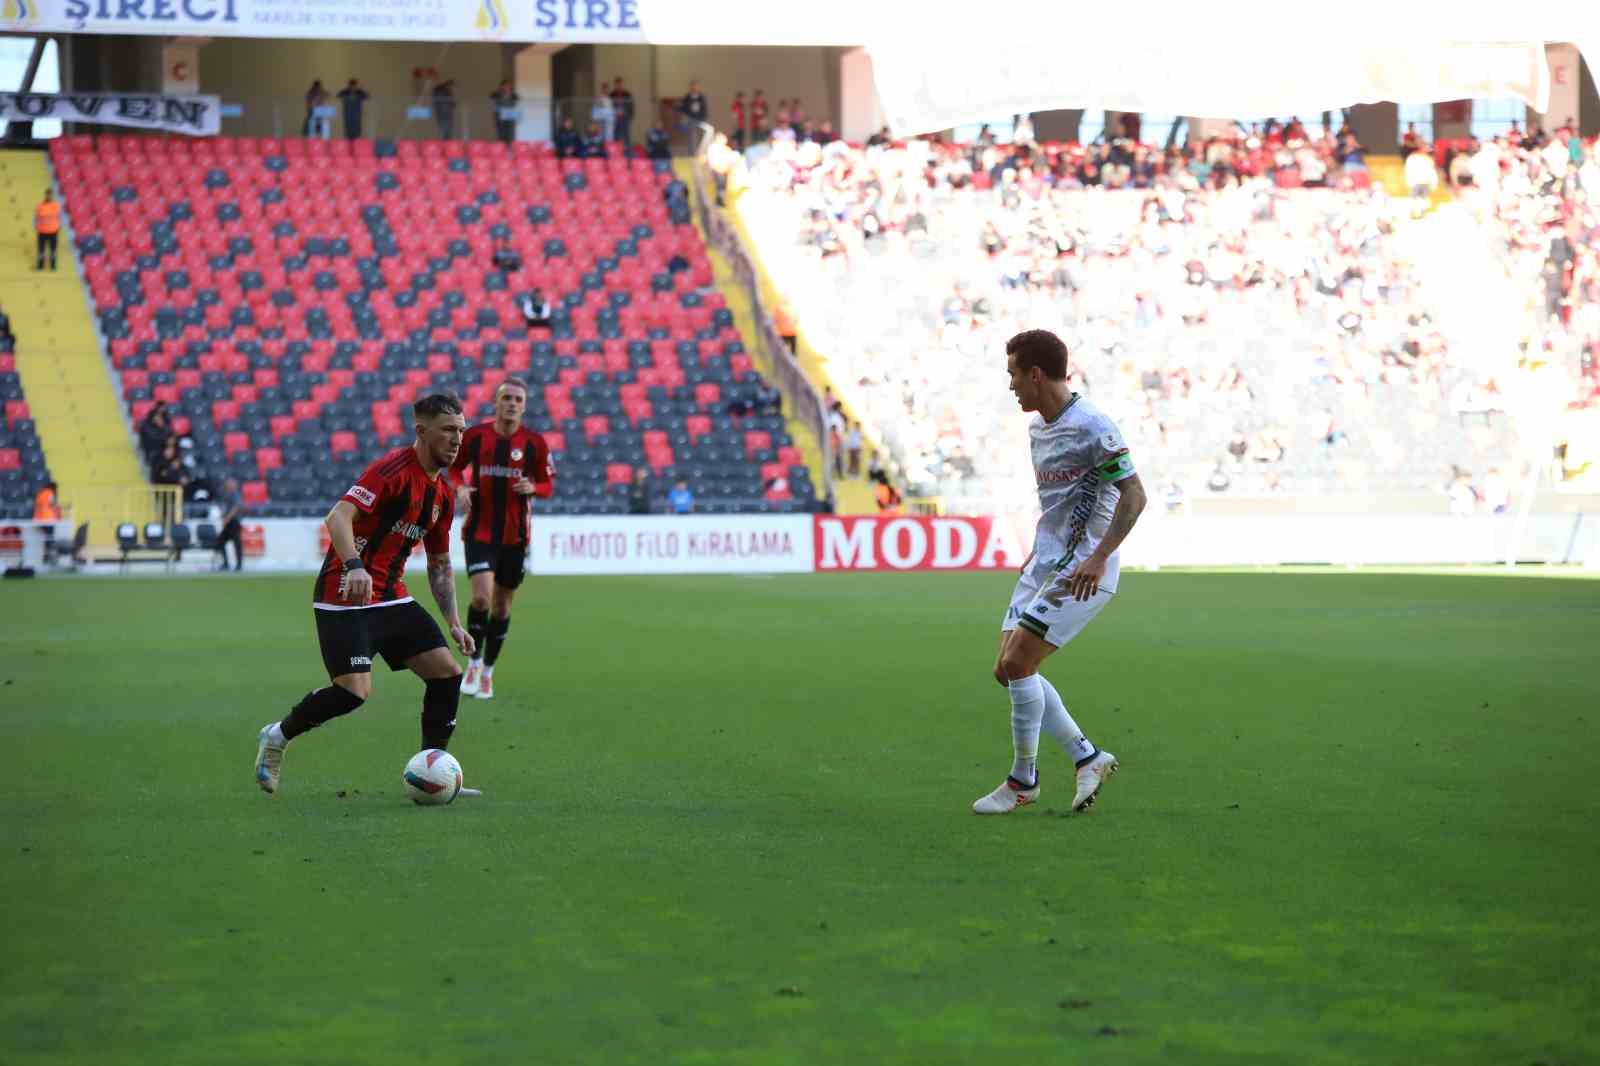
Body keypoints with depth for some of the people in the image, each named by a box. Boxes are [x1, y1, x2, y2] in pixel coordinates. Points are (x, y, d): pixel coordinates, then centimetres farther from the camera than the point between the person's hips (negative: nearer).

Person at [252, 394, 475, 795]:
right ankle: (276, 738, 8)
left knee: (447, 672, -2)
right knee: (355, 691, -17)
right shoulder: (394, 469, -15)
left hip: (392, 597, 9)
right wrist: (354, 565, -43)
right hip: (346, 597, -9)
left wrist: (453, 622, 16)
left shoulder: (443, 493, 12)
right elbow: (338, 517, -27)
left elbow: (440, 564, 22)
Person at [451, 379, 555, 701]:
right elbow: (454, 467, 13)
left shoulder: (535, 443, -2)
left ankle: (488, 671, 26)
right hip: (480, 531, -2)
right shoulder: (475, 436, -3)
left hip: (515, 535, 2)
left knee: (502, 605, 10)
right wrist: (460, 488, -8)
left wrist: (533, 488, -17)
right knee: (482, 597, -20)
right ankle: (474, 663, 1)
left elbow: (548, 486, 5)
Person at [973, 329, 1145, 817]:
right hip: (1046, 565, 10)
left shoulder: (1092, 427, -17)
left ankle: (1023, 781, 0)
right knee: (1008, 670, 4)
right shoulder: (1038, 427, 12)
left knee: (1017, 663, -14)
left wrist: (1098, 558, -25)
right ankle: (1088, 758, 15)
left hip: (1081, 573, -10)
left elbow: (1133, 494, -18)